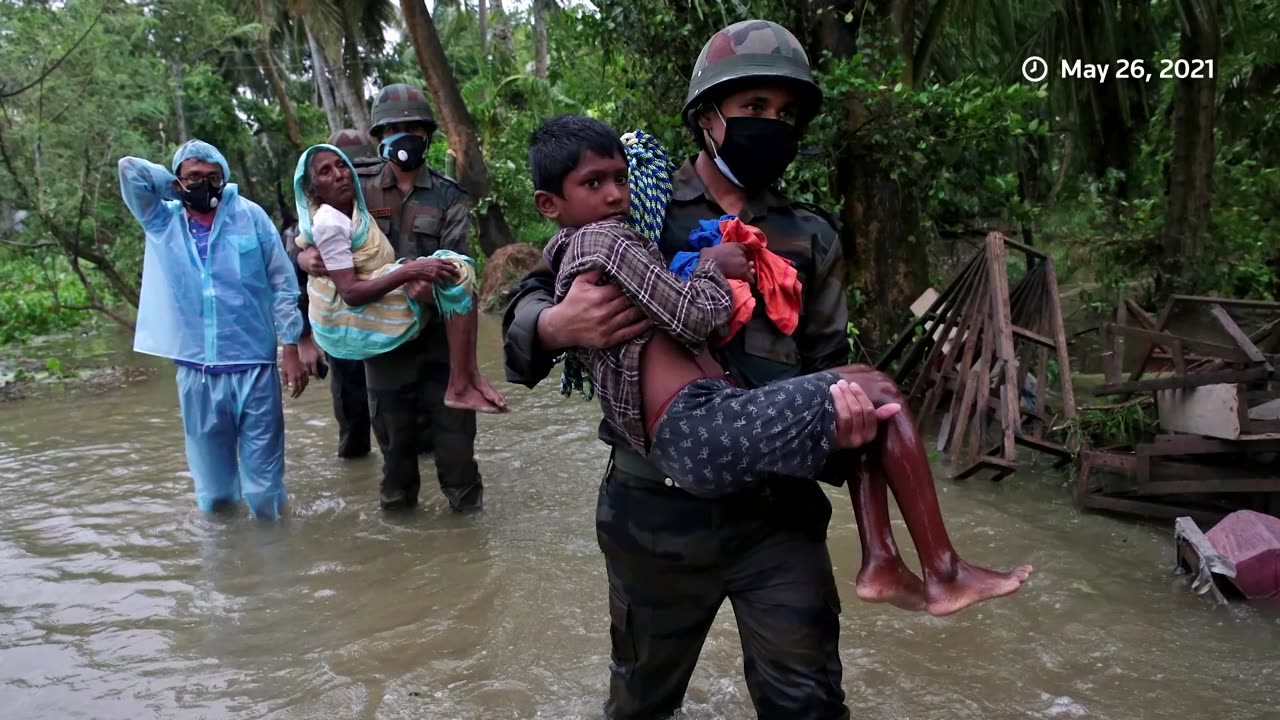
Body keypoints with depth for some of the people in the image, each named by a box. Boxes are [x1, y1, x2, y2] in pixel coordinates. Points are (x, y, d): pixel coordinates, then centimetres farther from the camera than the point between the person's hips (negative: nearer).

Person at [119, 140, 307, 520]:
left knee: (263, 469, 4)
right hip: (196, 371, 2)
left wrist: (291, 348, -2)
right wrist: (179, 189, 6)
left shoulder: (250, 215, 1)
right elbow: (130, 168, -5)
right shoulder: (161, 221, 7)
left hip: (254, 366, -2)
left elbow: (283, 284, 1)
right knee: (211, 473, 14)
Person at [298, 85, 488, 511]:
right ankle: (398, 499, 29)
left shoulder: (448, 197, 2)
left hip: (439, 328, -2)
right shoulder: (360, 194, 7)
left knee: (452, 420, 3)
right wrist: (305, 256, -15)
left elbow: (456, 260, -8)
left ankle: (466, 500, 19)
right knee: (392, 422, 13)